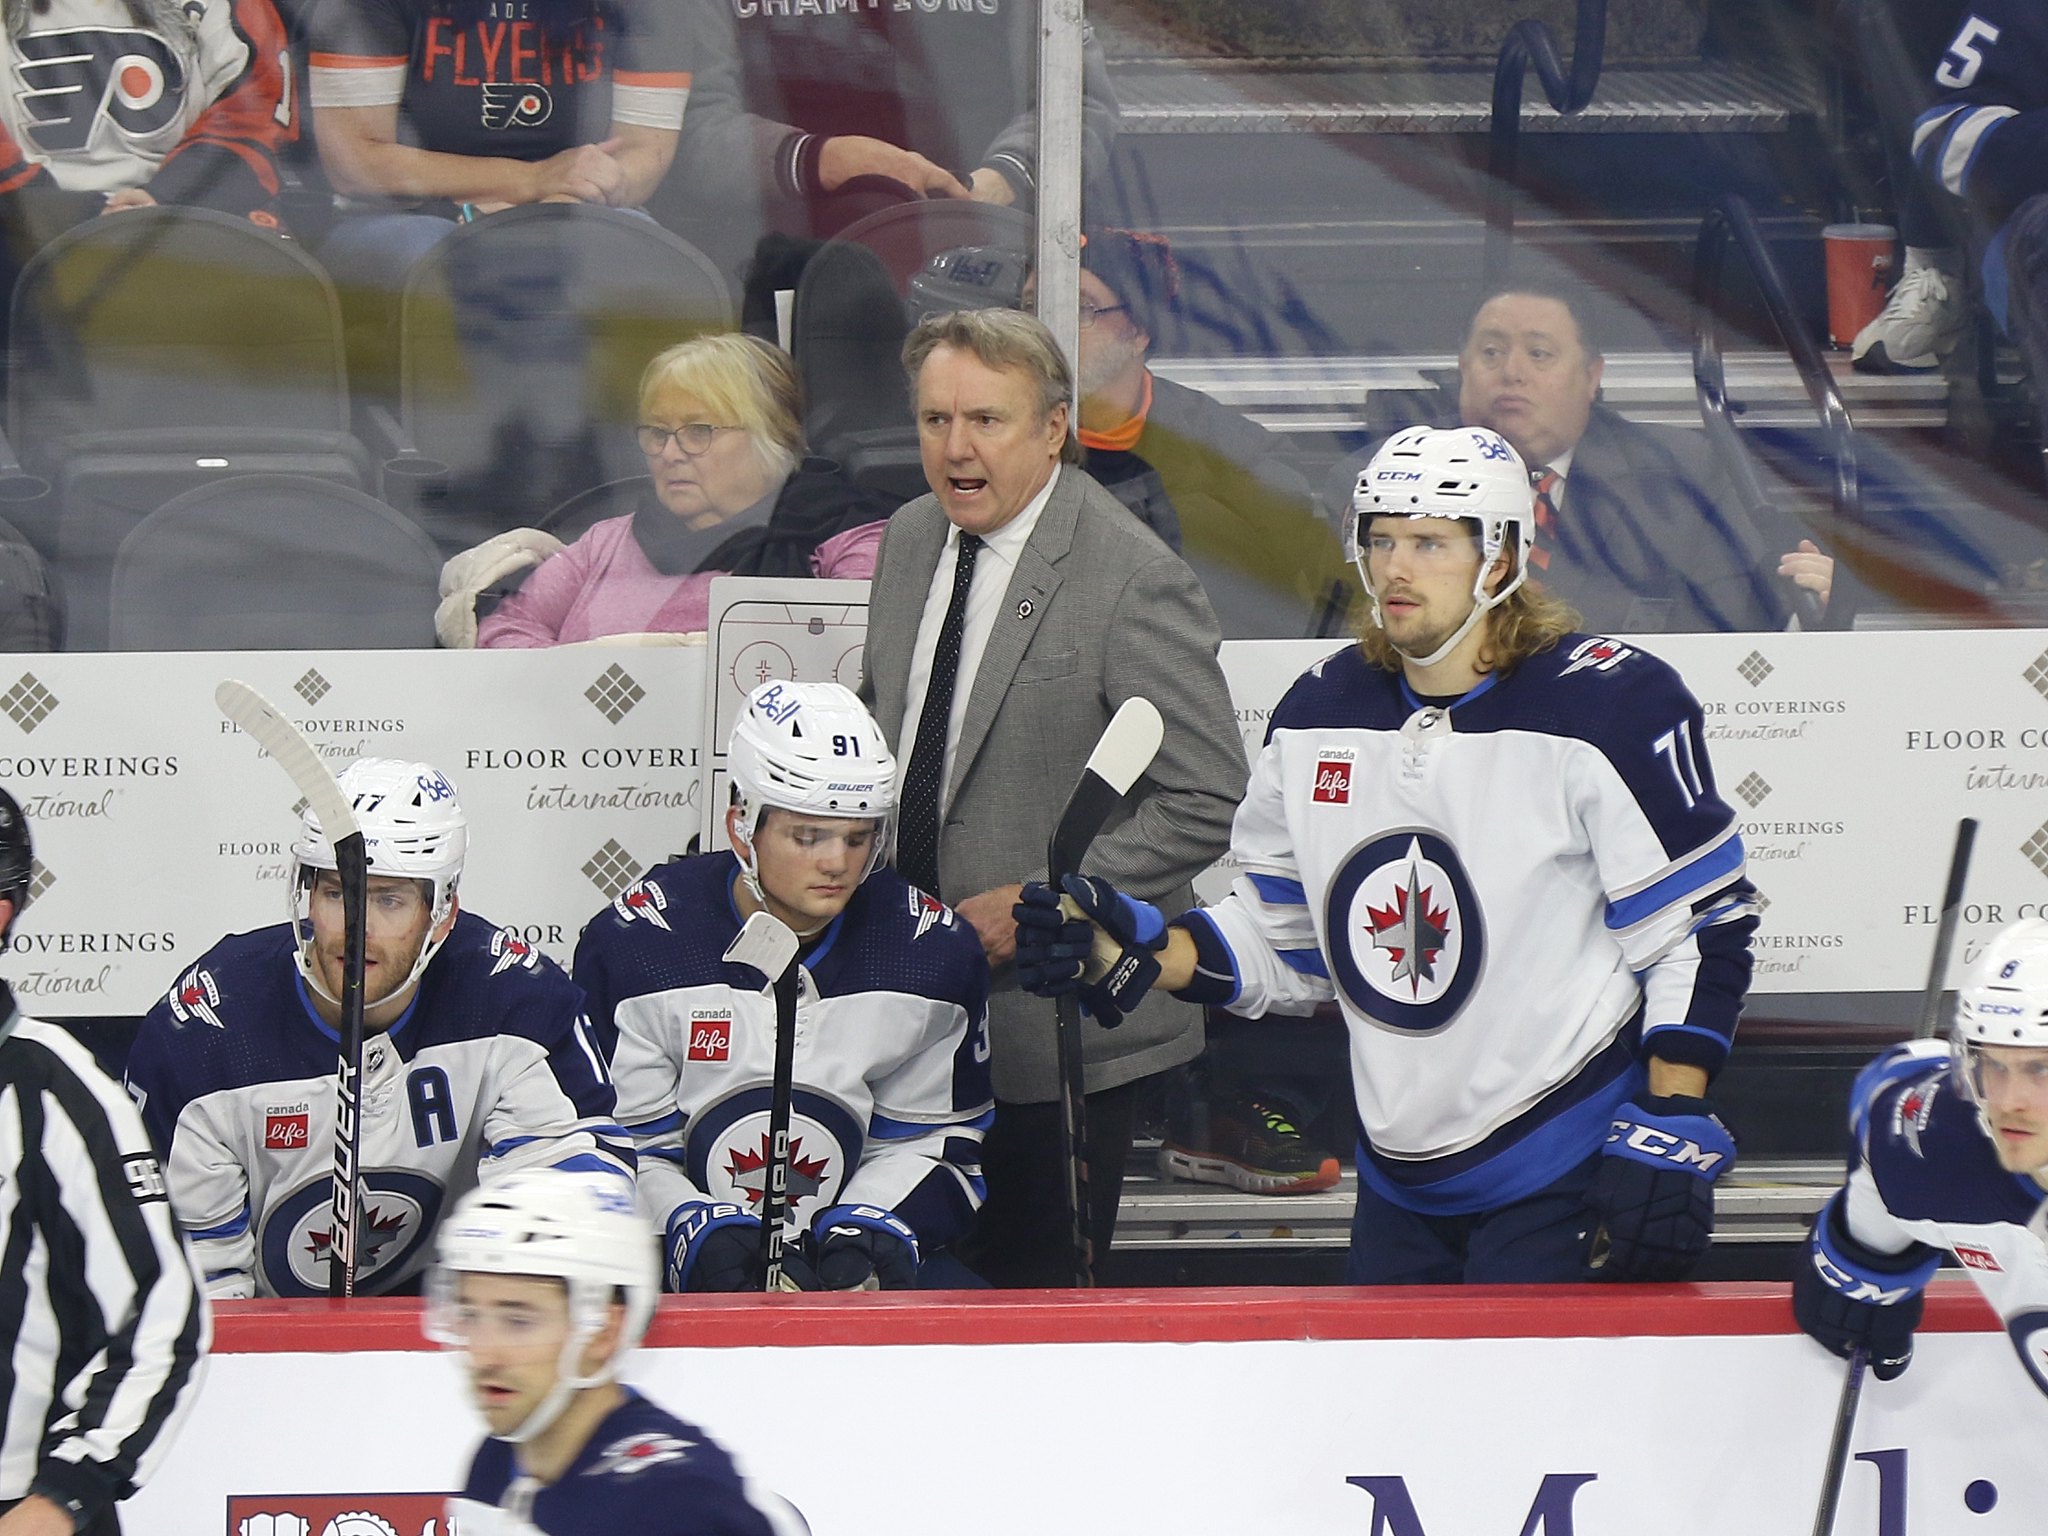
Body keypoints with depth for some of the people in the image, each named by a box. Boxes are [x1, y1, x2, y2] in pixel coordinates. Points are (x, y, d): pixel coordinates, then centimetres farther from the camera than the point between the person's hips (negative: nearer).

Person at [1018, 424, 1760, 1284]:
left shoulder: (1607, 707, -10)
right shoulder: (1319, 716, 8)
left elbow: (1703, 930, -9)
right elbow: (1286, 944, 16)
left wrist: (1669, 1134, -16)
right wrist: (1142, 953, -1)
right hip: (1401, 1182, 6)